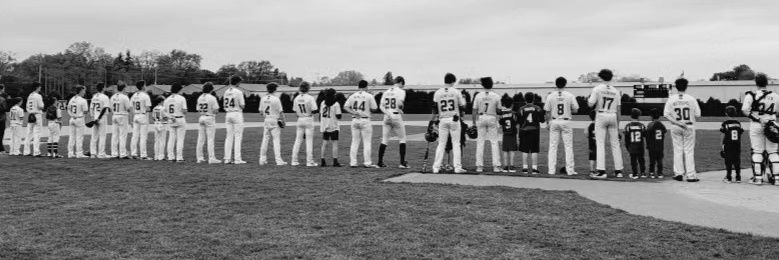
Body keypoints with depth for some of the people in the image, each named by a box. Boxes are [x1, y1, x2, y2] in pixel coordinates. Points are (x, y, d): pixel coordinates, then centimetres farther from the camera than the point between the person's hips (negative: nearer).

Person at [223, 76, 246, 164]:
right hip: (237, 114, -6)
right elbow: (242, 105, -11)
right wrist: (244, 104, 7)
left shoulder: (226, 92, 11)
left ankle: (227, 158, 8)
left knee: (229, 137, 9)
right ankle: (237, 159, -6)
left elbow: (224, 105, 13)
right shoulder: (238, 92, -10)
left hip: (228, 114, 7)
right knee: (238, 137, -4)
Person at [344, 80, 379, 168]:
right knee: (367, 142, 1)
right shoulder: (369, 96, -3)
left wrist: (353, 112, -8)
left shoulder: (352, 96, 8)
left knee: (355, 142, 8)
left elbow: (345, 107, 0)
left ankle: (353, 162, 6)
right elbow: (374, 108, -2)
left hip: (354, 120, 4)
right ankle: (367, 162, -2)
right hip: (365, 120, -4)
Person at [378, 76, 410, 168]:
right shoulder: (401, 91, -5)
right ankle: (402, 162, 2)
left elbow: (381, 106, 3)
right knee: (402, 139, 5)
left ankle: (380, 162, 5)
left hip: (387, 116, 5)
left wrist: (387, 113, -7)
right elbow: (400, 103, -20)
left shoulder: (386, 92, 12)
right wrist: (401, 109, 0)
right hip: (397, 116, -5)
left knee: (384, 140, 7)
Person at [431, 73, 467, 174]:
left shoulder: (437, 93, 2)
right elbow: (462, 105, 2)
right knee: (456, 143, 3)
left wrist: (435, 119, 7)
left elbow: (435, 109, 0)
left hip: (442, 120, 2)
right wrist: (463, 99, 21)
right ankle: (457, 167, 1)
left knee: (441, 144, 6)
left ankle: (436, 167, 3)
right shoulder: (456, 92, -2)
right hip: (454, 119, -2)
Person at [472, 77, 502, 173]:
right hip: (492, 118, -1)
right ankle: (496, 166, 0)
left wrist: (474, 123, 6)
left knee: (480, 142, 5)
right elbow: (498, 110, 2)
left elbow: (474, 111, -1)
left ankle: (479, 166, 3)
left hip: (480, 118, 1)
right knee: (494, 142, 4)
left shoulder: (478, 96, -3)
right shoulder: (496, 96, -4)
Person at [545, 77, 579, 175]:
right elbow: (575, 109, -1)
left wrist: (548, 123, 11)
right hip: (566, 121, -1)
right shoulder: (570, 96, -3)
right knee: (568, 146, 4)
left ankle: (551, 170, 2)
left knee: (552, 146, 5)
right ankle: (570, 170, 3)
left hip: (554, 122, 1)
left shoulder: (550, 96, -2)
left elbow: (547, 112, 0)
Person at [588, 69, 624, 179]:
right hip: (613, 117, 4)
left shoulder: (597, 89, -5)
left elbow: (590, 104, -11)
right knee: (615, 143, 9)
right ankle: (618, 170, 11)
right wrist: (618, 124, 16)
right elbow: (618, 109, 9)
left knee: (600, 144, -4)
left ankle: (601, 171, -12)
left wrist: (589, 98, 11)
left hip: (601, 116, -4)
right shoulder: (616, 91, 8)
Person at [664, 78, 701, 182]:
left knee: (677, 150, 11)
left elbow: (666, 114, -11)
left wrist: (677, 122, -13)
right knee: (689, 151, 4)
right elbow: (698, 114, -6)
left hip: (675, 127, 1)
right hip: (689, 127, -1)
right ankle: (691, 175, 4)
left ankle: (678, 173, 9)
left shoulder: (671, 99, -5)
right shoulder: (691, 99, -8)